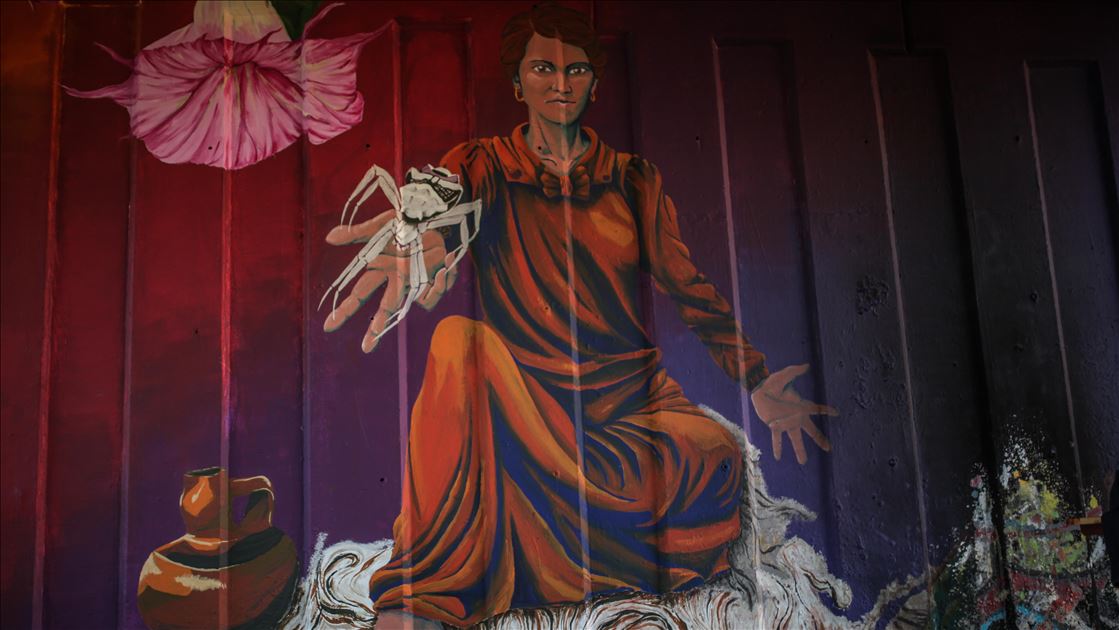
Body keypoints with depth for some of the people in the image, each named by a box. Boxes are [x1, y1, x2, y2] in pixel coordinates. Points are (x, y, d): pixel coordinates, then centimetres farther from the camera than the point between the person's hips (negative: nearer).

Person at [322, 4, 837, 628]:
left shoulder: (636, 179, 10)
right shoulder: (486, 167, 4)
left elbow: (690, 284, 4)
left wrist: (757, 382, -6)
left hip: (630, 391, 3)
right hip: (524, 397, -2)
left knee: (715, 459, -25)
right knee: (459, 338, -32)